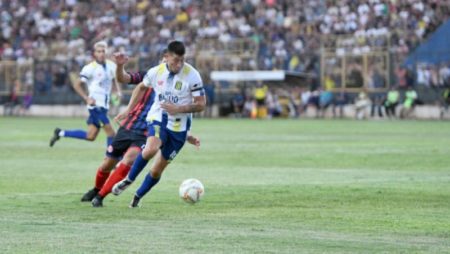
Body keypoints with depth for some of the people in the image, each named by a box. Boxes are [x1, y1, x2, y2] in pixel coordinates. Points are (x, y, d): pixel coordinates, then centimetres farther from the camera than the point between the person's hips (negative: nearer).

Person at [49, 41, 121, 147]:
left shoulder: (111, 66, 6)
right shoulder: (90, 68, -11)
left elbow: (115, 80, 25)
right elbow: (77, 85, -5)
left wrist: (119, 92, 6)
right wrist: (87, 99, -16)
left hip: (104, 106, 7)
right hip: (96, 104, -7)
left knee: (90, 136, 8)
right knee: (110, 133, -12)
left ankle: (60, 133, 21)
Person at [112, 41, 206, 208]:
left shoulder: (192, 76, -15)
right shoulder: (156, 72, -6)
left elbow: (201, 105, -11)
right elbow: (141, 87, 15)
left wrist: (178, 109, -24)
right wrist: (129, 110, 11)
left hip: (178, 126, -1)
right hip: (158, 118, 1)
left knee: (157, 170, 4)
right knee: (151, 149, -31)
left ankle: (138, 196, 29)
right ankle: (129, 180, -9)